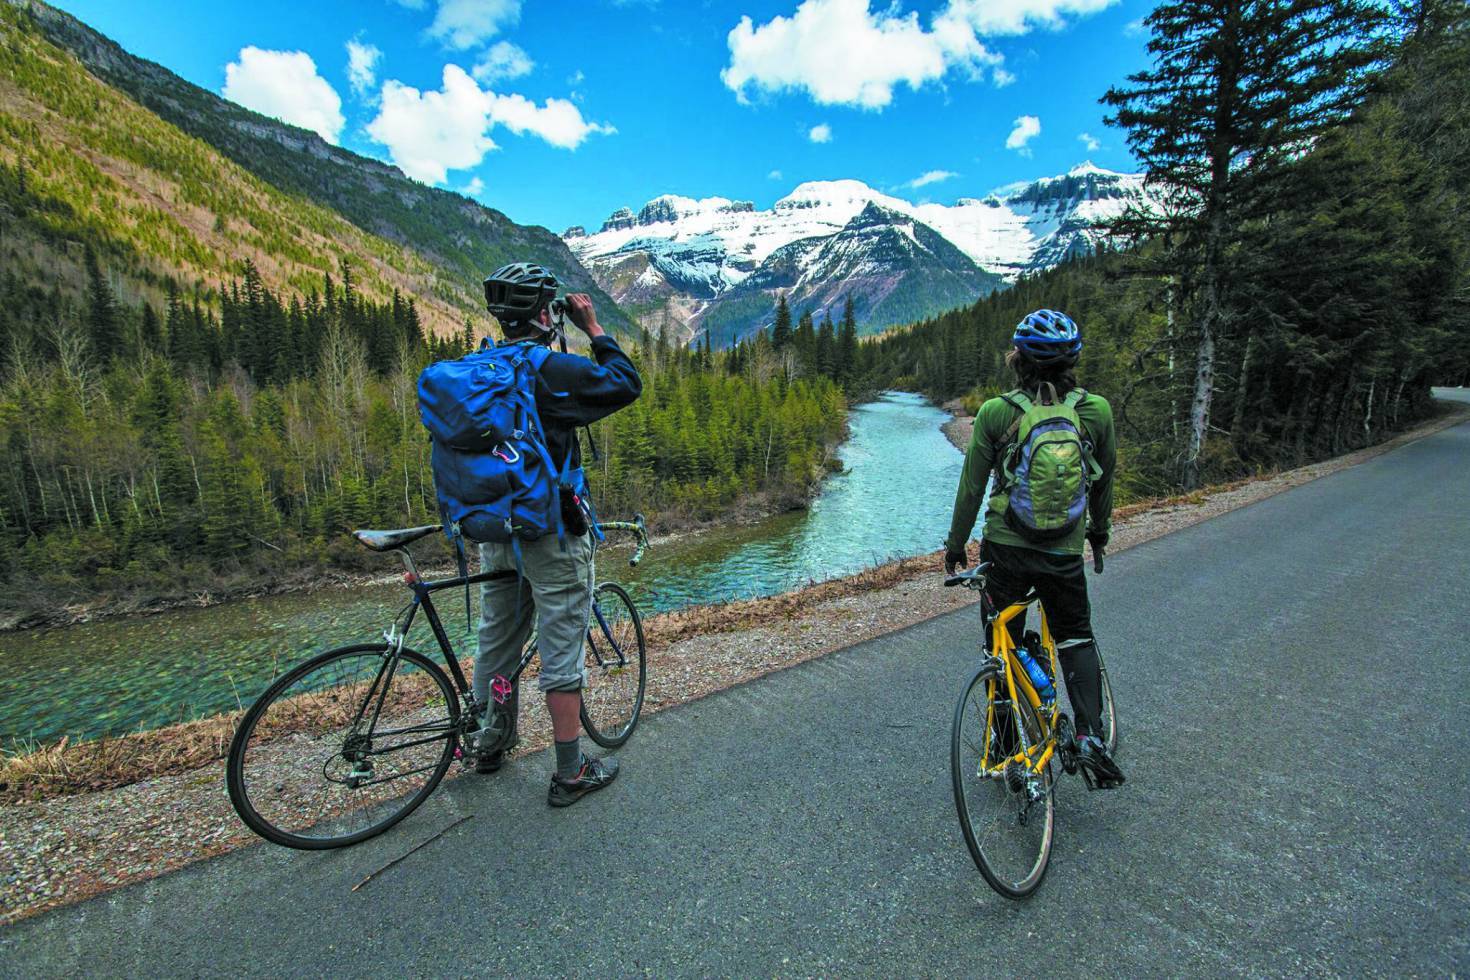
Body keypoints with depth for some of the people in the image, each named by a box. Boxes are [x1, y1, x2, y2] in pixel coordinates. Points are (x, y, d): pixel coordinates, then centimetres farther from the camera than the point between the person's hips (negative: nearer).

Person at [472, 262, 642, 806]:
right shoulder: (554, 368, -17)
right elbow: (627, 384, -8)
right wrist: (593, 328, -2)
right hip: (551, 534, -7)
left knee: (495, 640, 21)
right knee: (562, 649, 3)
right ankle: (571, 772, 15)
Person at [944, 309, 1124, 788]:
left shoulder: (995, 413, -9)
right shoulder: (1097, 411, -4)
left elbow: (971, 488, -4)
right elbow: (1104, 481, 9)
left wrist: (955, 545, 9)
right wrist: (1099, 530, 27)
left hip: (1005, 548, -1)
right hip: (1065, 552, 1)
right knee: (1076, 637, 25)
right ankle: (1091, 736, 12)